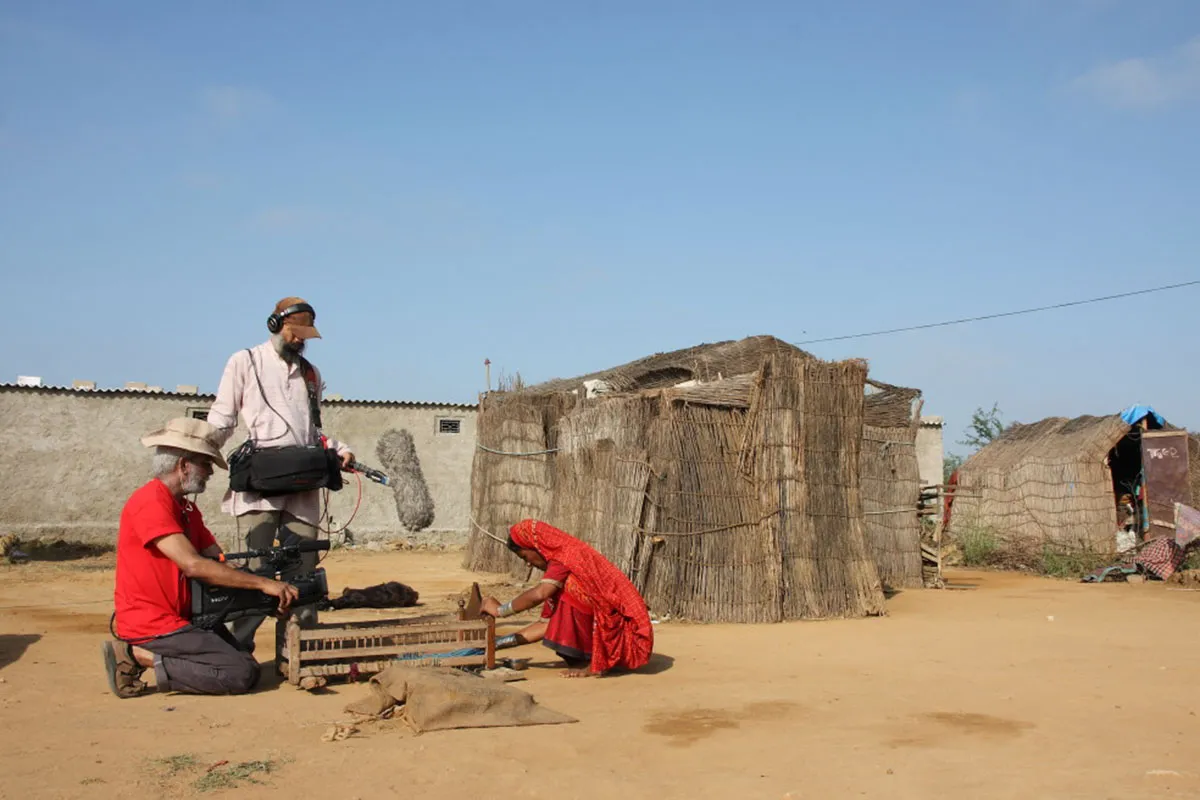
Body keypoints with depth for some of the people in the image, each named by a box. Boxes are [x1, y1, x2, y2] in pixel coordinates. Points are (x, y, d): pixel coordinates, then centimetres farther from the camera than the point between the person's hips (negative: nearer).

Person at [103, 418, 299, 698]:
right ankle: (140, 655, -8)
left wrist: (274, 588, -6)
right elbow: (193, 565, -26)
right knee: (243, 674, -14)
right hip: (152, 627, -10)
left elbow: (220, 561, 9)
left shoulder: (187, 509, 13)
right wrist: (262, 583, -25)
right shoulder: (150, 503, -18)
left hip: (180, 617, 10)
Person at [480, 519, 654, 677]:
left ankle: (593, 660, -10)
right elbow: (548, 622, 9)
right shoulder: (559, 564, 12)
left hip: (622, 630, -10)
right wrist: (501, 642, 5)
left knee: (567, 594, -22)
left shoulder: (566, 556, -16)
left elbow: (538, 595, -29)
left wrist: (500, 610, -14)